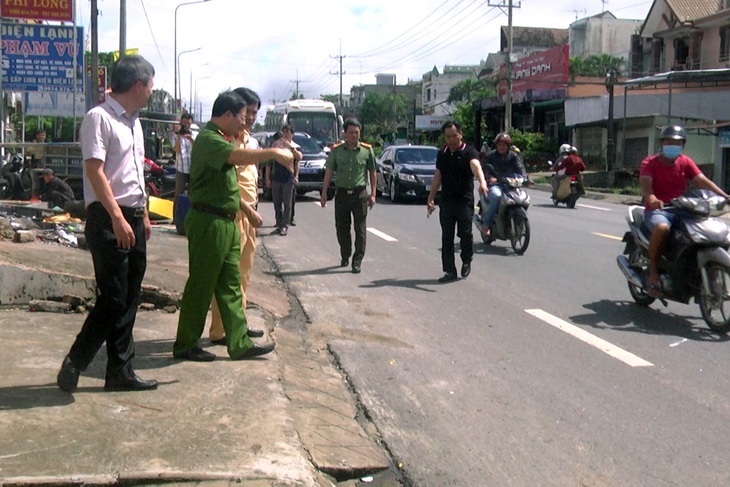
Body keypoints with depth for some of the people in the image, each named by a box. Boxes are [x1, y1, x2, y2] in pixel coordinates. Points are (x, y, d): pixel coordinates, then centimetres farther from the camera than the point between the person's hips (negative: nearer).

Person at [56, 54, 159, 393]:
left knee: (129, 301, 10)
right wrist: (118, 218, -25)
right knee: (113, 299, -9)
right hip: (108, 220, -9)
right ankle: (73, 364, 8)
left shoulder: (134, 122, 17)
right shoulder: (99, 118, -10)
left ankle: (120, 371, 17)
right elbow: (95, 171, -19)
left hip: (132, 219, 9)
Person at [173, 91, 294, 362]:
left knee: (230, 286, 11)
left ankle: (240, 344, 17)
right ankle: (185, 346, 11)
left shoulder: (219, 139, 18)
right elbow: (237, 157, -35)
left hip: (226, 223, 10)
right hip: (209, 223, -10)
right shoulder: (208, 139, -16)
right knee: (200, 286, 0)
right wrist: (273, 153, -36)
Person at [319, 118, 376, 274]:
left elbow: (372, 173, 6)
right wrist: (324, 192, -1)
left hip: (359, 193, -2)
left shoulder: (367, 150, 1)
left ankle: (357, 261, 1)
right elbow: (329, 172, 5)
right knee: (341, 228, 10)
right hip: (341, 193, 2)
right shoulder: (337, 150, 3)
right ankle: (345, 256, 28)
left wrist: (373, 194, 1)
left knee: (360, 229, -3)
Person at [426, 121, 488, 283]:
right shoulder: (442, 154, 10)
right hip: (446, 201, 5)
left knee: (465, 234, -3)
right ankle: (450, 271, 10)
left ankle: (466, 261, 24)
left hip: (465, 201, -5)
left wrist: (482, 182, -48)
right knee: (447, 237, 4)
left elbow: (476, 166, -29)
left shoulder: (469, 152, -8)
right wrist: (430, 198, 12)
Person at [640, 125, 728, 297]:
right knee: (662, 228, -38)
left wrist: (723, 196, -20)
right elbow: (645, 184, -21)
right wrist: (652, 199, -45)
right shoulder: (649, 163, -3)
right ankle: (653, 274, -27)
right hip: (657, 210, -5)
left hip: (681, 210, 5)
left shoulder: (686, 162, 10)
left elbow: (702, 181, -3)